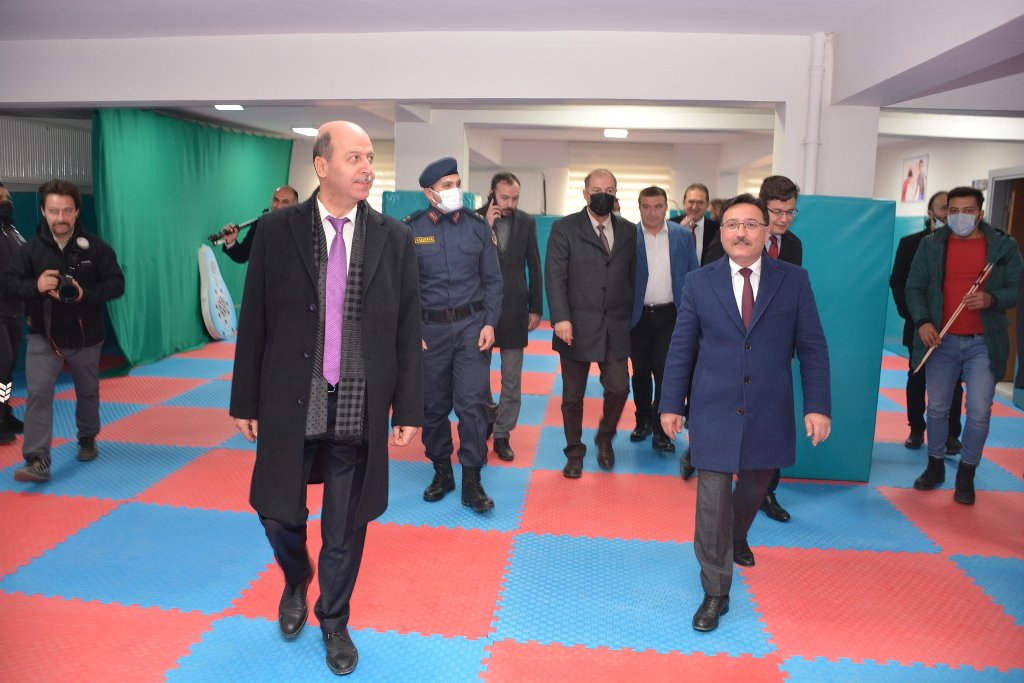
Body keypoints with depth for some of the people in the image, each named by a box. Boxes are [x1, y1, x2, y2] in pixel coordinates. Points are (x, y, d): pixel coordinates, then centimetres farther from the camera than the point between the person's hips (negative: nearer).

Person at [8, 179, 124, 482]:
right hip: (43, 336, -1)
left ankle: (87, 439, 43)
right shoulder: (31, 247, -9)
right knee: (38, 393, -12)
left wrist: (86, 294, -27)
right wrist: (36, 286, -27)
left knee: (88, 392, 19)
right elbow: (10, 283, -6)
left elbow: (116, 283, -10)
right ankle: (37, 461, -11)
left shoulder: (95, 246, -11)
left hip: (85, 337, 1)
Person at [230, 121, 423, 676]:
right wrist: (246, 401, 2)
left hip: (360, 411, 0)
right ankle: (296, 582, 47)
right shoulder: (277, 229, -2)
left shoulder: (394, 238, 0)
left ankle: (334, 621, 37)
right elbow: (254, 322, 1)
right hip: (291, 403, 0)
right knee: (279, 513, 12)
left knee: (346, 527, 12)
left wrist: (408, 407, -1)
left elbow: (408, 329, 2)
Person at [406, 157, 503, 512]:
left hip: (472, 325, 0)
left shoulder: (477, 226, 3)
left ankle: (472, 482, 7)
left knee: (472, 403, -4)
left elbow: (493, 279, 7)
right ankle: (442, 471, 27)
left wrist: (490, 323, -3)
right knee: (433, 405, 9)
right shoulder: (410, 229, 0)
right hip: (429, 329, 0)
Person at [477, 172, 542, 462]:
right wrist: (486, 228, -18)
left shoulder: (527, 222, 2)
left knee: (512, 380, 6)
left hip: (514, 308, 1)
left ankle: (502, 434, 17)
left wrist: (536, 308, 4)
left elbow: (534, 267, 6)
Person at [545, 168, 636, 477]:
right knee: (573, 395, 7)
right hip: (577, 326, -2)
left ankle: (605, 437, 30)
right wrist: (561, 318, -19)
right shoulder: (564, 228, -2)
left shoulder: (629, 231, 8)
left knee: (619, 387, 0)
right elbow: (554, 276, -9)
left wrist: (632, 317, 5)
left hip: (616, 327, 2)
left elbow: (633, 276, 10)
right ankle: (574, 452, 26)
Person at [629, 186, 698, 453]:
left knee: (665, 371, -5)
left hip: (670, 315, 0)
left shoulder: (682, 235, 2)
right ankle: (643, 421, 30)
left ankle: (661, 430, 5)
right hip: (638, 315, 0)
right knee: (640, 372, 12)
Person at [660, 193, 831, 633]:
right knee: (712, 502, -2)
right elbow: (681, 348, 3)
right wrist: (671, 404, 3)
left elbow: (812, 347, 0)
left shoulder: (794, 280, -1)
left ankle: (737, 537, 54)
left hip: (769, 413, 2)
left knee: (755, 488, 21)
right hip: (714, 413, -1)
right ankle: (715, 592, 12)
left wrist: (817, 406, -5)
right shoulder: (699, 282, -1)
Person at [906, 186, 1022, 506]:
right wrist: (922, 321, -11)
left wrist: (991, 299, -19)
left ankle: (966, 475, 15)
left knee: (979, 411, -2)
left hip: (984, 343, -1)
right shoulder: (930, 244, 3)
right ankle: (935, 466, 27)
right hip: (942, 341, 1)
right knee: (937, 408, 9)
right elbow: (914, 287, 4)